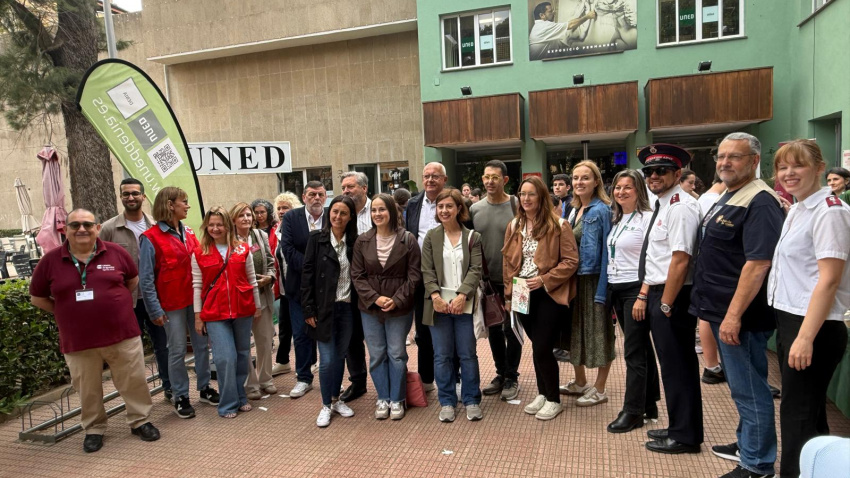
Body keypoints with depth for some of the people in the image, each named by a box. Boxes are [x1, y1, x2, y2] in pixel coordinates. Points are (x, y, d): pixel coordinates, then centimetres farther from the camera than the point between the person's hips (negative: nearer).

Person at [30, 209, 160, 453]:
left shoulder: (115, 252, -2)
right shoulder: (51, 261, -1)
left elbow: (133, 279, 14)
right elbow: (37, 298, 10)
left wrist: (115, 303, 7)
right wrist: (68, 312, 3)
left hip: (122, 335, 0)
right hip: (78, 341, 1)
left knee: (134, 382, 8)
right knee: (88, 390, 13)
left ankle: (140, 421, 26)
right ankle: (93, 429, 32)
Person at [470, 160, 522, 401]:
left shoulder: (517, 206, -7)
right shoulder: (475, 209, 3)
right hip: (486, 279, 4)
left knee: (511, 329, 5)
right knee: (493, 329, 14)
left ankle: (512, 378, 19)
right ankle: (501, 374, 29)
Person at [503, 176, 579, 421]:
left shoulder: (558, 225, -8)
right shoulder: (514, 226, 8)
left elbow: (571, 261, -11)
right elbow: (508, 263, 12)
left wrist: (544, 280, -17)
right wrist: (509, 294, 7)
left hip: (550, 294, -5)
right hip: (523, 295, 5)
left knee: (542, 348, -5)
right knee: (538, 347, 14)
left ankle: (553, 399, 16)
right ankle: (542, 393, 31)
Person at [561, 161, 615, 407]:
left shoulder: (601, 210, -12)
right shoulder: (574, 210, 11)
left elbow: (607, 250, -17)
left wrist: (603, 288, -20)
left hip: (594, 278, -8)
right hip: (575, 278, 8)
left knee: (599, 332, 4)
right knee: (577, 329, 17)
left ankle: (599, 389, 18)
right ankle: (580, 382, 33)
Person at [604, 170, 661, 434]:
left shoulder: (647, 218, -10)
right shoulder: (616, 219, 13)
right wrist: (609, 293, 13)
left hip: (636, 289, -8)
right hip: (616, 289, 8)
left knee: (634, 351, -2)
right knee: (642, 348, 16)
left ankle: (633, 411, 8)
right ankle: (649, 403, 27)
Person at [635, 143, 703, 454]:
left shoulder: (681, 206, -16)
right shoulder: (661, 206, 15)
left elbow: (680, 259, -22)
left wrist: (665, 304, -19)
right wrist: (644, 296, 13)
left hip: (673, 296, -10)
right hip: (657, 293, 10)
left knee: (677, 367, 2)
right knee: (673, 364, 18)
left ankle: (685, 436, 16)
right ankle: (680, 427, 32)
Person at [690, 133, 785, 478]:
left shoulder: (759, 202, -17)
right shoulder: (726, 197, 14)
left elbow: (757, 264, -24)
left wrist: (733, 315, -25)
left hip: (740, 314, -10)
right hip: (722, 310, 10)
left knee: (748, 388, 2)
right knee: (742, 385, 21)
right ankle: (746, 443, 37)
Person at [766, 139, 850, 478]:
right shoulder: (795, 211, 13)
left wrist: (805, 337, -22)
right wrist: (790, 331, 15)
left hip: (813, 327, -9)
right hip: (788, 320, 9)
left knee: (798, 414, 0)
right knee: (806, 410, 18)